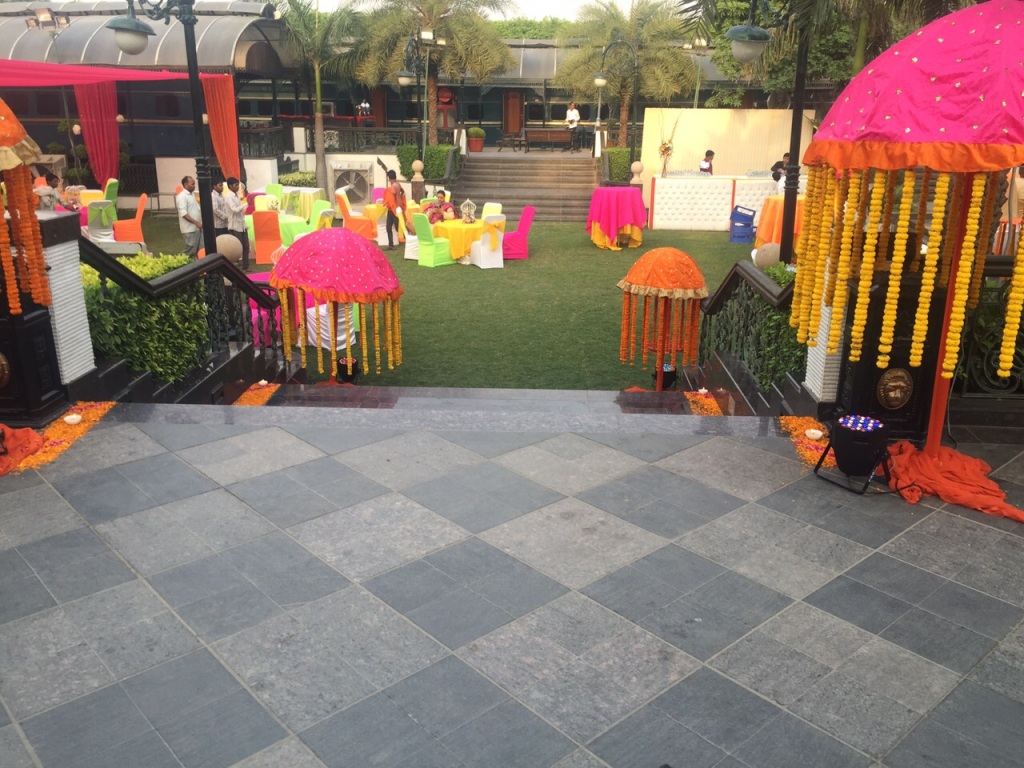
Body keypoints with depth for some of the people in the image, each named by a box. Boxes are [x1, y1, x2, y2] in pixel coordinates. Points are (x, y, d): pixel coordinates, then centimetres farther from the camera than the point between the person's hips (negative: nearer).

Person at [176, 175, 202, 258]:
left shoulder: (193, 194, 14)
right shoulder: (182, 196, -13)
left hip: (197, 227, 8)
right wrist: (196, 222, -23)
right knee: (191, 251, -5)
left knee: (199, 250, 10)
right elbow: (183, 214, -20)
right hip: (190, 229, -8)